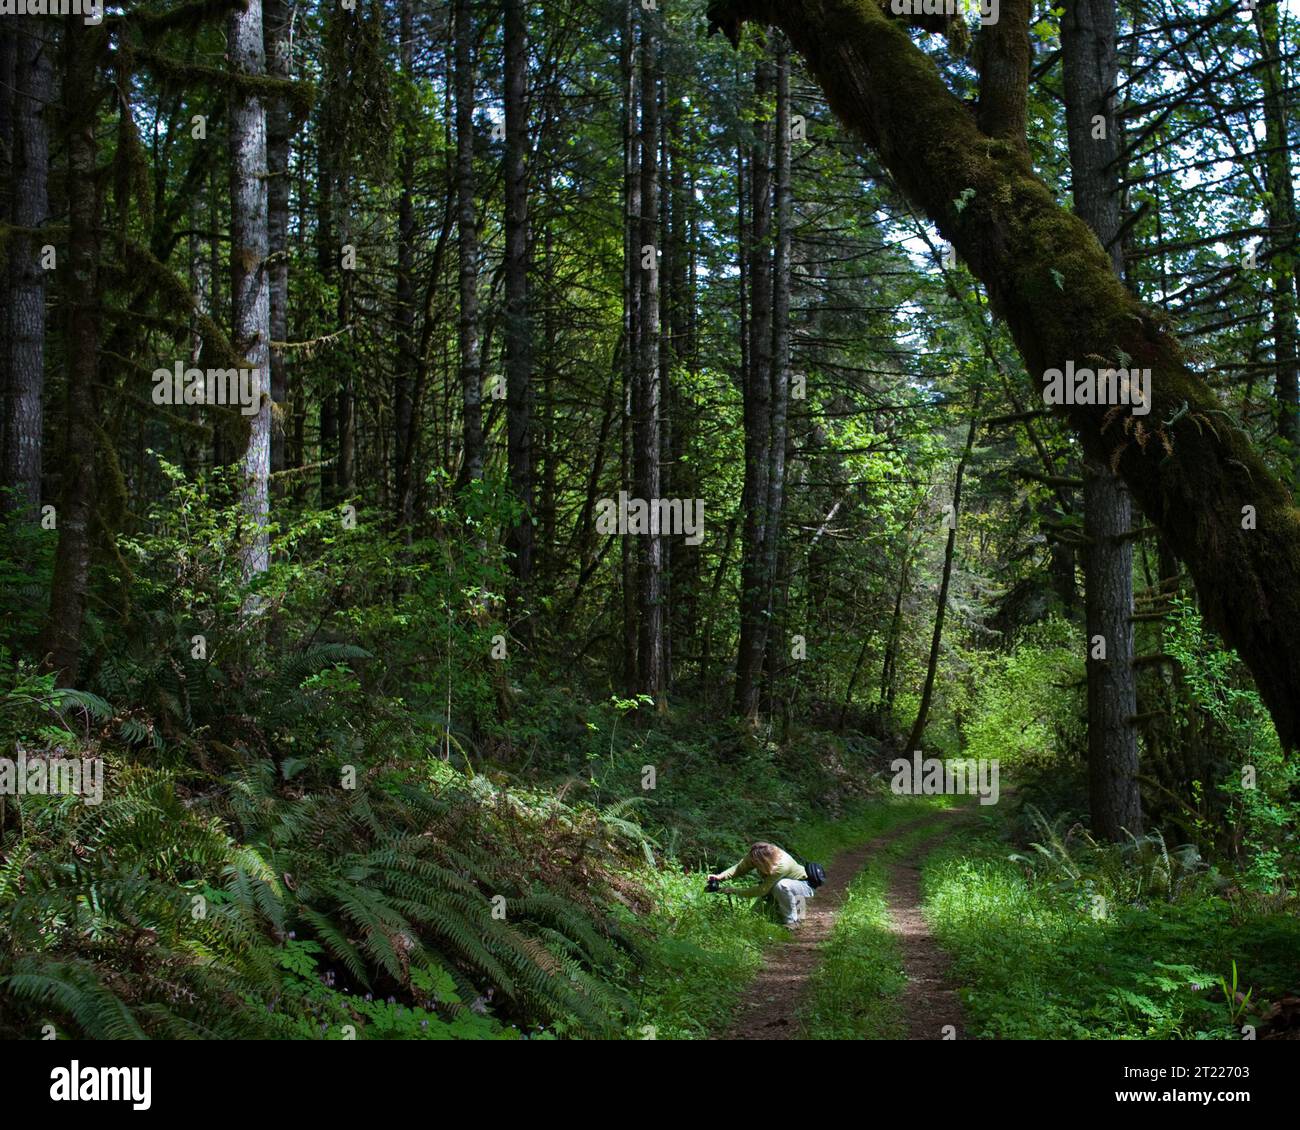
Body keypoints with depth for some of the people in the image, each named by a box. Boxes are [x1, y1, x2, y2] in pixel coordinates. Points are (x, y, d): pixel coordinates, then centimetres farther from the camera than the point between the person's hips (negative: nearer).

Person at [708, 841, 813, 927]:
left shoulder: (781, 866, -40)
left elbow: (762, 889, -36)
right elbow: (740, 868, -22)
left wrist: (735, 892, -31)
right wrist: (720, 876, -39)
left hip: (803, 887, -7)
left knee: (781, 885, -38)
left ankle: (791, 921, -19)